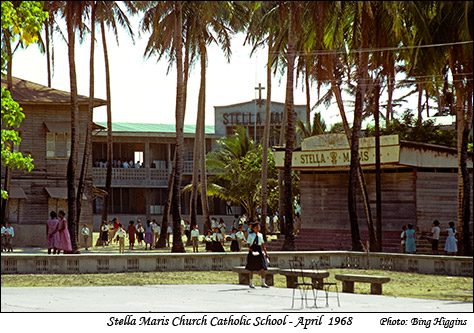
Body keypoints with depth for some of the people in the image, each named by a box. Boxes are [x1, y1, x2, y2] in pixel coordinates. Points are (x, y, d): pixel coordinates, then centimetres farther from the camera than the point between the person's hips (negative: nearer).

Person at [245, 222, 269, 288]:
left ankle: (263, 283, -1)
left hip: (259, 251, 4)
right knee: (251, 268, 3)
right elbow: (248, 245, -6)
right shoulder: (250, 235, -3)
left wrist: (265, 252, 16)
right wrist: (252, 251, -21)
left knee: (262, 268, -4)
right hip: (252, 252, -4)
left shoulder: (260, 235, 11)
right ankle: (250, 283, 15)